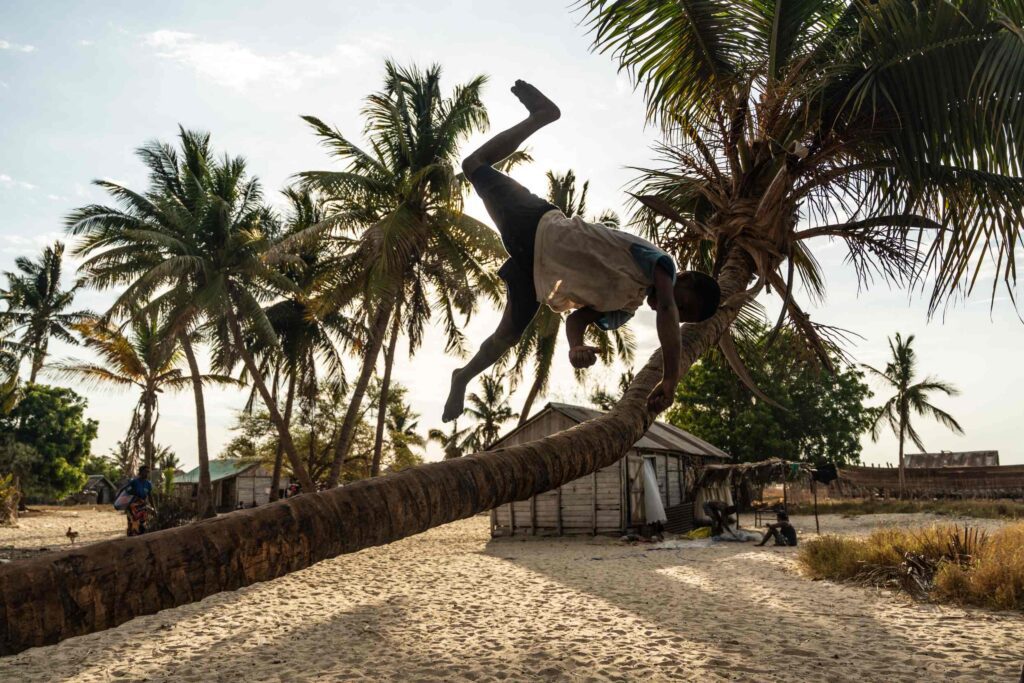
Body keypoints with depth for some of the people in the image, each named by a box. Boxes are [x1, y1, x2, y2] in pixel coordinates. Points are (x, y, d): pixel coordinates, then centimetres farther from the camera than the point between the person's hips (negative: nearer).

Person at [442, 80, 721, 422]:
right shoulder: (659, 261, -13)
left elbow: (578, 316, 2)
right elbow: (666, 307, -33)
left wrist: (575, 347, -22)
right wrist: (671, 378, -35)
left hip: (536, 269, 6)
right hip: (537, 230, -6)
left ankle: (463, 378, 26)